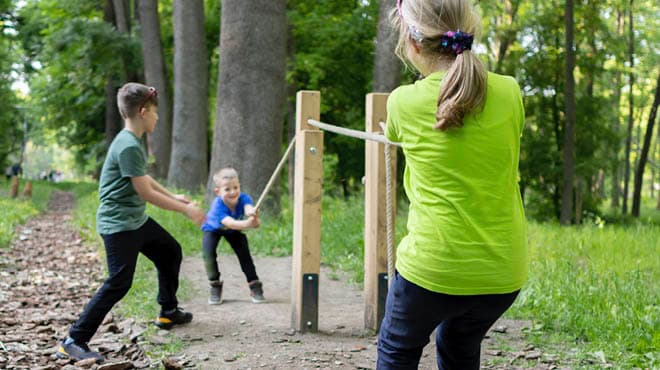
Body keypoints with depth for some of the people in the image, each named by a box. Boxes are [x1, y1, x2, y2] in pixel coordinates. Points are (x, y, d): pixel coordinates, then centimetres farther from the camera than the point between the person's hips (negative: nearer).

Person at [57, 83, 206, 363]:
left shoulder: (133, 142, 8)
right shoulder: (128, 146, -23)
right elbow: (145, 193, -22)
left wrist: (173, 196, 25)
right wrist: (186, 209, -15)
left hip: (137, 220, 10)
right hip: (119, 225, -10)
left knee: (171, 252, 21)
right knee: (119, 283, -11)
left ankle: (168, 312, 37)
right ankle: (74, 341, -5)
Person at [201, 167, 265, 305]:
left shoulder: (243, 198, -35)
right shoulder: (217, 206, -43)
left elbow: (248, 207, -58)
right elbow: (229, 223, -59)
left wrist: (251, 212, -84)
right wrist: (246, 224, -79)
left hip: (233, 231, 2)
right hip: (213, 229, -2)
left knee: (244, 253, -11)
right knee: (209, 253, -21)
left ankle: (254, 285, 5)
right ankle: (215, 286, 0)